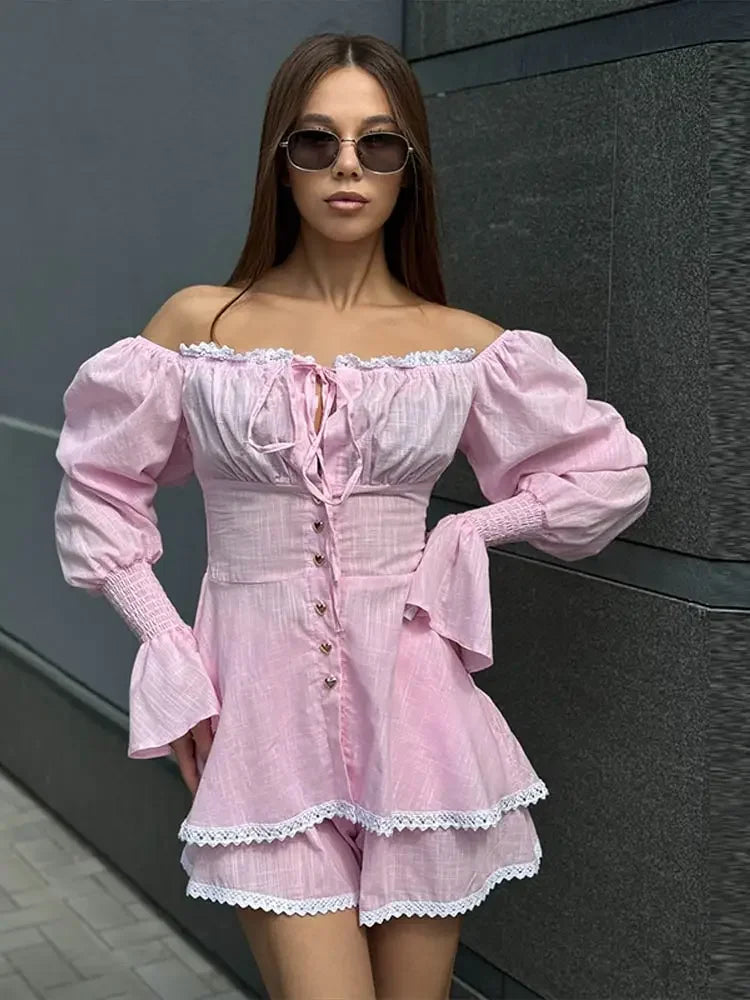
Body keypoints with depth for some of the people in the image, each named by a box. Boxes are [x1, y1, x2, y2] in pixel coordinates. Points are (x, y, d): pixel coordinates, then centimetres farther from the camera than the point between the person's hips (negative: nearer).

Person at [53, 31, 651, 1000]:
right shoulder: (200, 322, 2)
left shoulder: (465, 344, 3)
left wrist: (463, 536, -1)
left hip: (410, 702, 2)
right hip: (263, 710, -1)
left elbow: (611, 472, 10)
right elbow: (99, 492, 9)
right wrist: (171, 653, -1)